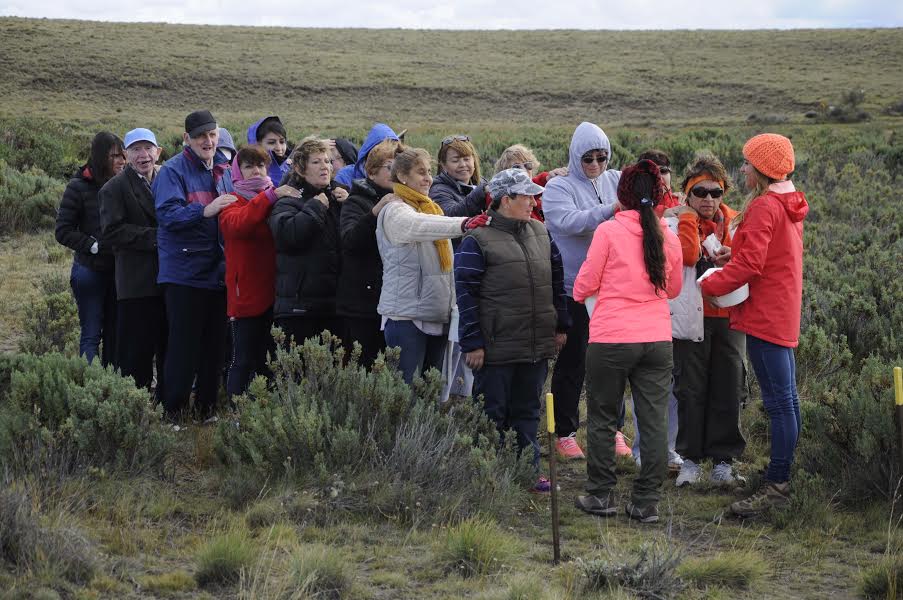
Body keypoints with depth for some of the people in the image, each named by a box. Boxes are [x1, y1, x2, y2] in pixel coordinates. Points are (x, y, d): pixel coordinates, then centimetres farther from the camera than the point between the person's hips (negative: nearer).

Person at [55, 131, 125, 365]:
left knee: (115, 334, 7)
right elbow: (63, 231, -5)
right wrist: (94, 246, -14)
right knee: (92, 333, -3)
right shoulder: (80, 187, -5)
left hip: (119, 270, 4)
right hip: (91, 270, -4)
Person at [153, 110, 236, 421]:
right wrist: (206, 211, -33)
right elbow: (168, 214, -22)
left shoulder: (223, 170, 14)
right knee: (184, 346, -7)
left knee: (215, 344, 11)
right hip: (184, 274, -7)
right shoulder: (173, 171, -8)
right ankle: (173, 413, 0)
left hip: (217, 272, 7)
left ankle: (208, 408, 21)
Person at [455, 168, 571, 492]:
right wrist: (472, 343, -14)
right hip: (496, 346, -6)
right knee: (493, 413, 2)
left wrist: (561, 326, 18)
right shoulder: (478, 240, -9)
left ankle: (529, 470, 21)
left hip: (538, 345, 6)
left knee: (527, 411, 14)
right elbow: (466, 292, -11)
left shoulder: (540, 233, 12)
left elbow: (556, 281, 21)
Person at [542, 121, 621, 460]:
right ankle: (565, 433, 13)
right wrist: (609, 210, -33)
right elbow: (568, 221, -23)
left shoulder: (615, 181, 9)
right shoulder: (558, 187, -6)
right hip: (573, 289, -4)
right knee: (572, 363, 4)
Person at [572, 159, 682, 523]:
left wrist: (579, 293, 19)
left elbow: (586, 284, -3)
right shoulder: (669, 237, 5)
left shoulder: (608, 231, -8)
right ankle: (647, 503, 7)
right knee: (653, 421, 6)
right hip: (658, 339, 3)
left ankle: (600, 496, 16)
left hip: (611, 339, -3)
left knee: (602, 419, 10)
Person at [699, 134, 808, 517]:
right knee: (785, 400, 15)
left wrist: (707, 286, -11)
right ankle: (782, 476, 23)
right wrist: (733, 255, 6)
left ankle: (776, 486, -10)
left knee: (779, 402, -10)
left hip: (766, 315, -11)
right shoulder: (789, 205, 14)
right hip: (784, 313, 11)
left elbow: (749, 265, -21)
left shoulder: (764, 207, -17)